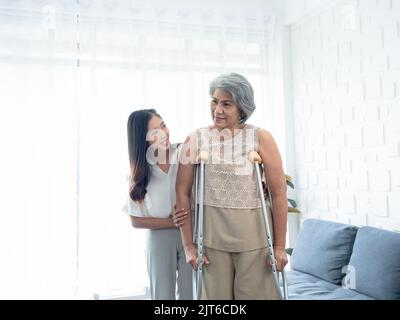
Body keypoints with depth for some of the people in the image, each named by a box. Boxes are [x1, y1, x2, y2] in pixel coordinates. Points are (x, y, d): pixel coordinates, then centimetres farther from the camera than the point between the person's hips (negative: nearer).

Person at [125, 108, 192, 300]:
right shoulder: (140, 171, -3)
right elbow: (136, 220, 0)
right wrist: (171, 222, -12)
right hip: (159, 239, 1)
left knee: (189, 294, 7)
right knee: (162, 294, 11)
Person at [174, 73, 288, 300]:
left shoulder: (260, 138, -5)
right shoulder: (196, 139, -1)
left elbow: (279, 194, -5)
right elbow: (183, 193, 0)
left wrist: (280, 246, -4)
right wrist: (188, 245, 0)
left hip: (253, 236, -1)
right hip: (211, 236, 1)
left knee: (254, 294, 7)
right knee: (216, 295, 10)